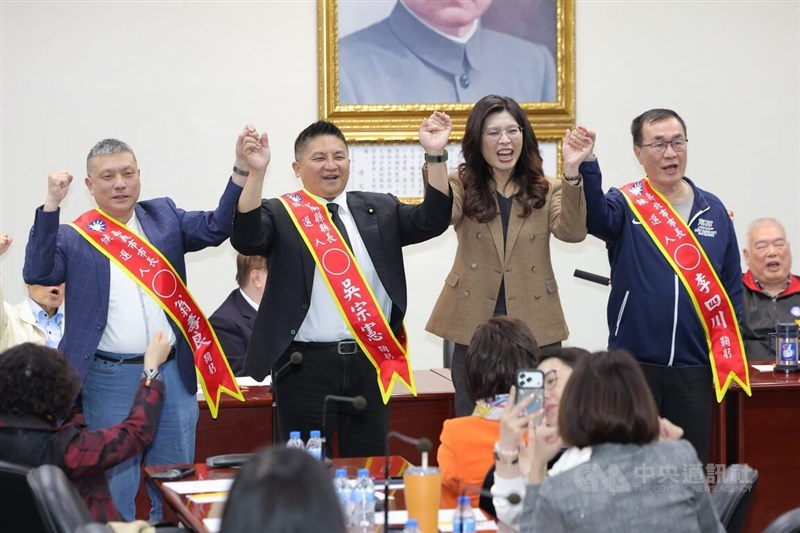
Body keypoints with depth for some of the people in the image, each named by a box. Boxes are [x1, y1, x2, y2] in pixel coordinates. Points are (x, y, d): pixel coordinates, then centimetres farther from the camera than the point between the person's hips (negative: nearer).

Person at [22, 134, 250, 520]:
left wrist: (241, 170, -14)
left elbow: (217, 227, -1)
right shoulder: (75, 237, 1)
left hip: (173, 372, 3)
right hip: (111, 378, -3)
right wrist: (51, 206, -20)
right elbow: (37, 273, -13)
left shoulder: (164, 216, 10)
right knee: (116, 487, 5)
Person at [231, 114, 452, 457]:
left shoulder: (379, 210, 12)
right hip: (306, 364, -3)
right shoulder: (281, 214, 1)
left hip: (369, 361, 4)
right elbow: (246, 240, -16)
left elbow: (431, 222, 1)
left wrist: (435, 156, -10)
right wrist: (256, 173, -28)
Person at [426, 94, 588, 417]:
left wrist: (571, 173, -28)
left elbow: (572, 232, -13)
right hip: (475, 329, 0)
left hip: (535, 330, 0)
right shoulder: (463, 187, 5)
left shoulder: (546, 191, 6)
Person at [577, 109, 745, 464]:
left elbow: (732, 286, 11)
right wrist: (586, 165, -43)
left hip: (695, 368, 2)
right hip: (633, 364, -2)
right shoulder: (626, 206, -2)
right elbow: (595, 218, -26)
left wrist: (729, 354, 4)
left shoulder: (713, 211, 7)